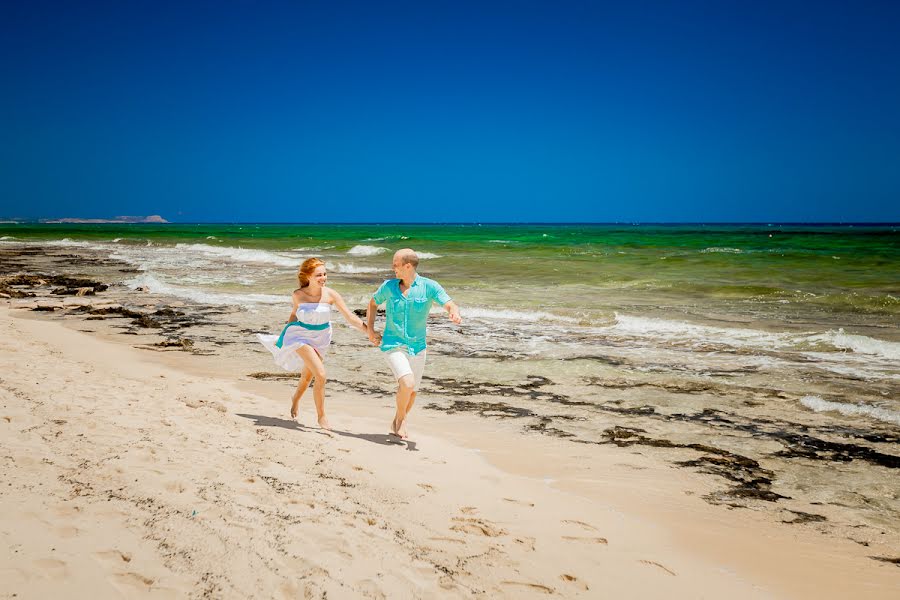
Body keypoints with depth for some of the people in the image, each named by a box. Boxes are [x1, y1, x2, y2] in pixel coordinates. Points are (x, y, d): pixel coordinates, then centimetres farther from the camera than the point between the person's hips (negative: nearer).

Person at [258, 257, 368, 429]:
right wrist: (283, 336, 12)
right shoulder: (297, 295, -15)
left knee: (307, 376, 22)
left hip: (321, 338, 3)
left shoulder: (330, 295, -16)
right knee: (321, 375, -20)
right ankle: (321, 417, -2)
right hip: (301, 336, -3)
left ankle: (296, 399, 56)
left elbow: (350, 317, -15)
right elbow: (293, 314, 4)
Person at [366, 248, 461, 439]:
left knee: (412, 392, 13)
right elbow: (373, 303, 16)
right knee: (407, 383, -23)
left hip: (417, 347, 2)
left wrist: (455, 314, -41)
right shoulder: (389, 286, -1)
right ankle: (401, 418, 5)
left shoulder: (429, 286, -6)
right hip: (393, 345, -2)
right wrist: (370, 329, 6)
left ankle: (397, 423, 39)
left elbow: (450, 305, -16)